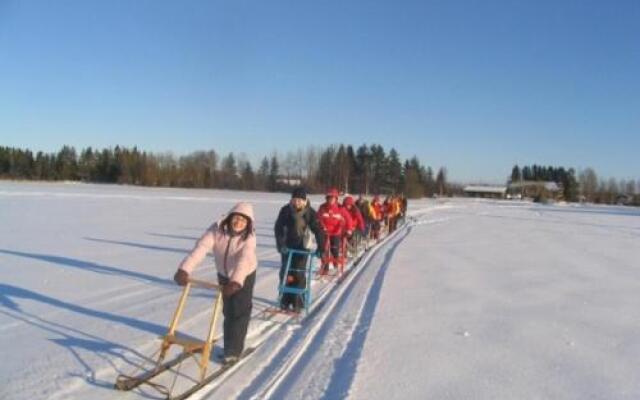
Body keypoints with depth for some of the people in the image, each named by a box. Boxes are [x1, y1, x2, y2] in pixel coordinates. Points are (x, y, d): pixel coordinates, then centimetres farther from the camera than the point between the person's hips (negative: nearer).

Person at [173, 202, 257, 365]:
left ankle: (233, 350, 6)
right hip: (223, 275, 3)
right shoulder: (217, 229, -25)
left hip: (245, 276, -3)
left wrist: (236, 282, -62)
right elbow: (200, 248, -39)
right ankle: (231, 346, 29)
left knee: (239, 312, -6)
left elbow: (244, 260, -45)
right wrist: (184, 269, -53)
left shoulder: (249, 237, -30)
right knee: (228, 312, 13)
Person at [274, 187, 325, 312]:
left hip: (302, 246, -1)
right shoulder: (285, 210, -13)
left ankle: (298, 302, 6)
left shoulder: (310, 212, -14)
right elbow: (278, 228, -14)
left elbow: (318, 230, -17)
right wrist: (280, 244, -26)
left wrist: (320, 248, -28)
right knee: (286, 273, 2)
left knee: (299, 274, -3)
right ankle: (285, 300, 14)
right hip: (287, 245, 1)